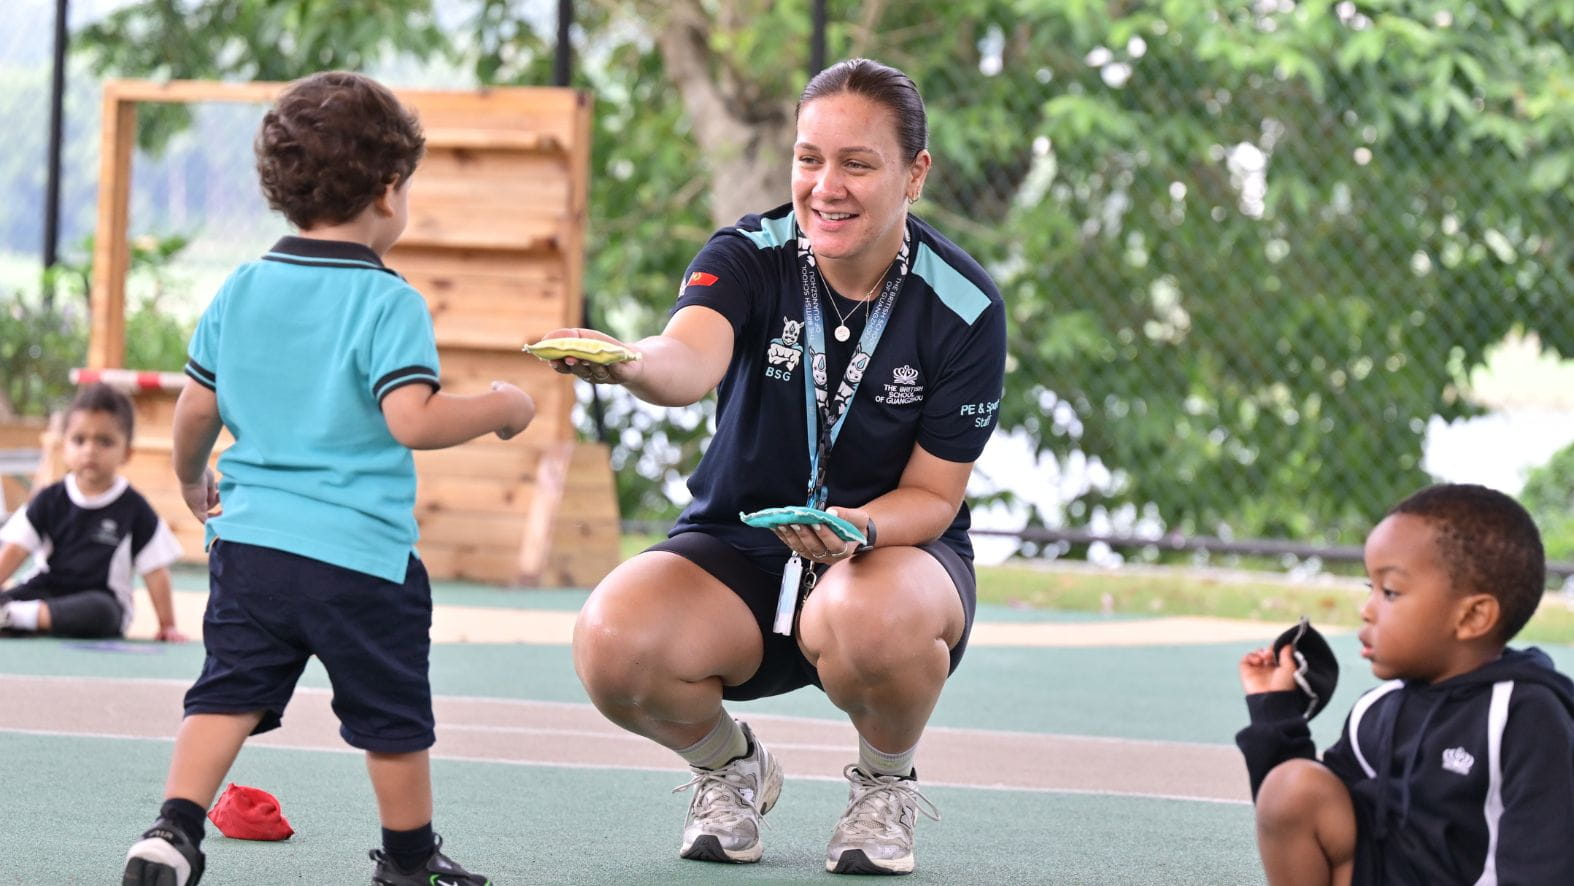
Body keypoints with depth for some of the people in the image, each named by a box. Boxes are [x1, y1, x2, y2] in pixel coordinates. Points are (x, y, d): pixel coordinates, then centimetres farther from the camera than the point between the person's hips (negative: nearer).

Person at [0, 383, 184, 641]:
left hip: (101, 597, -3)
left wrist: (167, 626, -4)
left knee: (99, 612, -38)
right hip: (44, 589, 3)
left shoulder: (133, 508, -3)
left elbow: (155, 571, -2)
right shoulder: (50, 500, 3)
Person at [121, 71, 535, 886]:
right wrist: (499, 410, -6)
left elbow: (195, 409, 11)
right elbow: (411, 419, -22)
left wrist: (194, 484, 29)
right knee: (392, 715, 11)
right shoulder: (387, 301, -12)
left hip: (248, 540, 5)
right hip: (359, 552, -4)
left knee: (228, 694, 8)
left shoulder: (240, 290, 5)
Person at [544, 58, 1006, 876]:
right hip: (738, 548, 1)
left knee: (873, 620, -41)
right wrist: (628, 364, -60)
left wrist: (862, 528, -31)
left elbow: (932, 495, -7)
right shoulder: (748, 256, -12)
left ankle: (885, 783, -3)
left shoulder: (964, 308, -12)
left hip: (896, 550, -1)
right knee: (611, 645, -31)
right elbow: (692, 360, -35)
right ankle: (730, 766, 6)